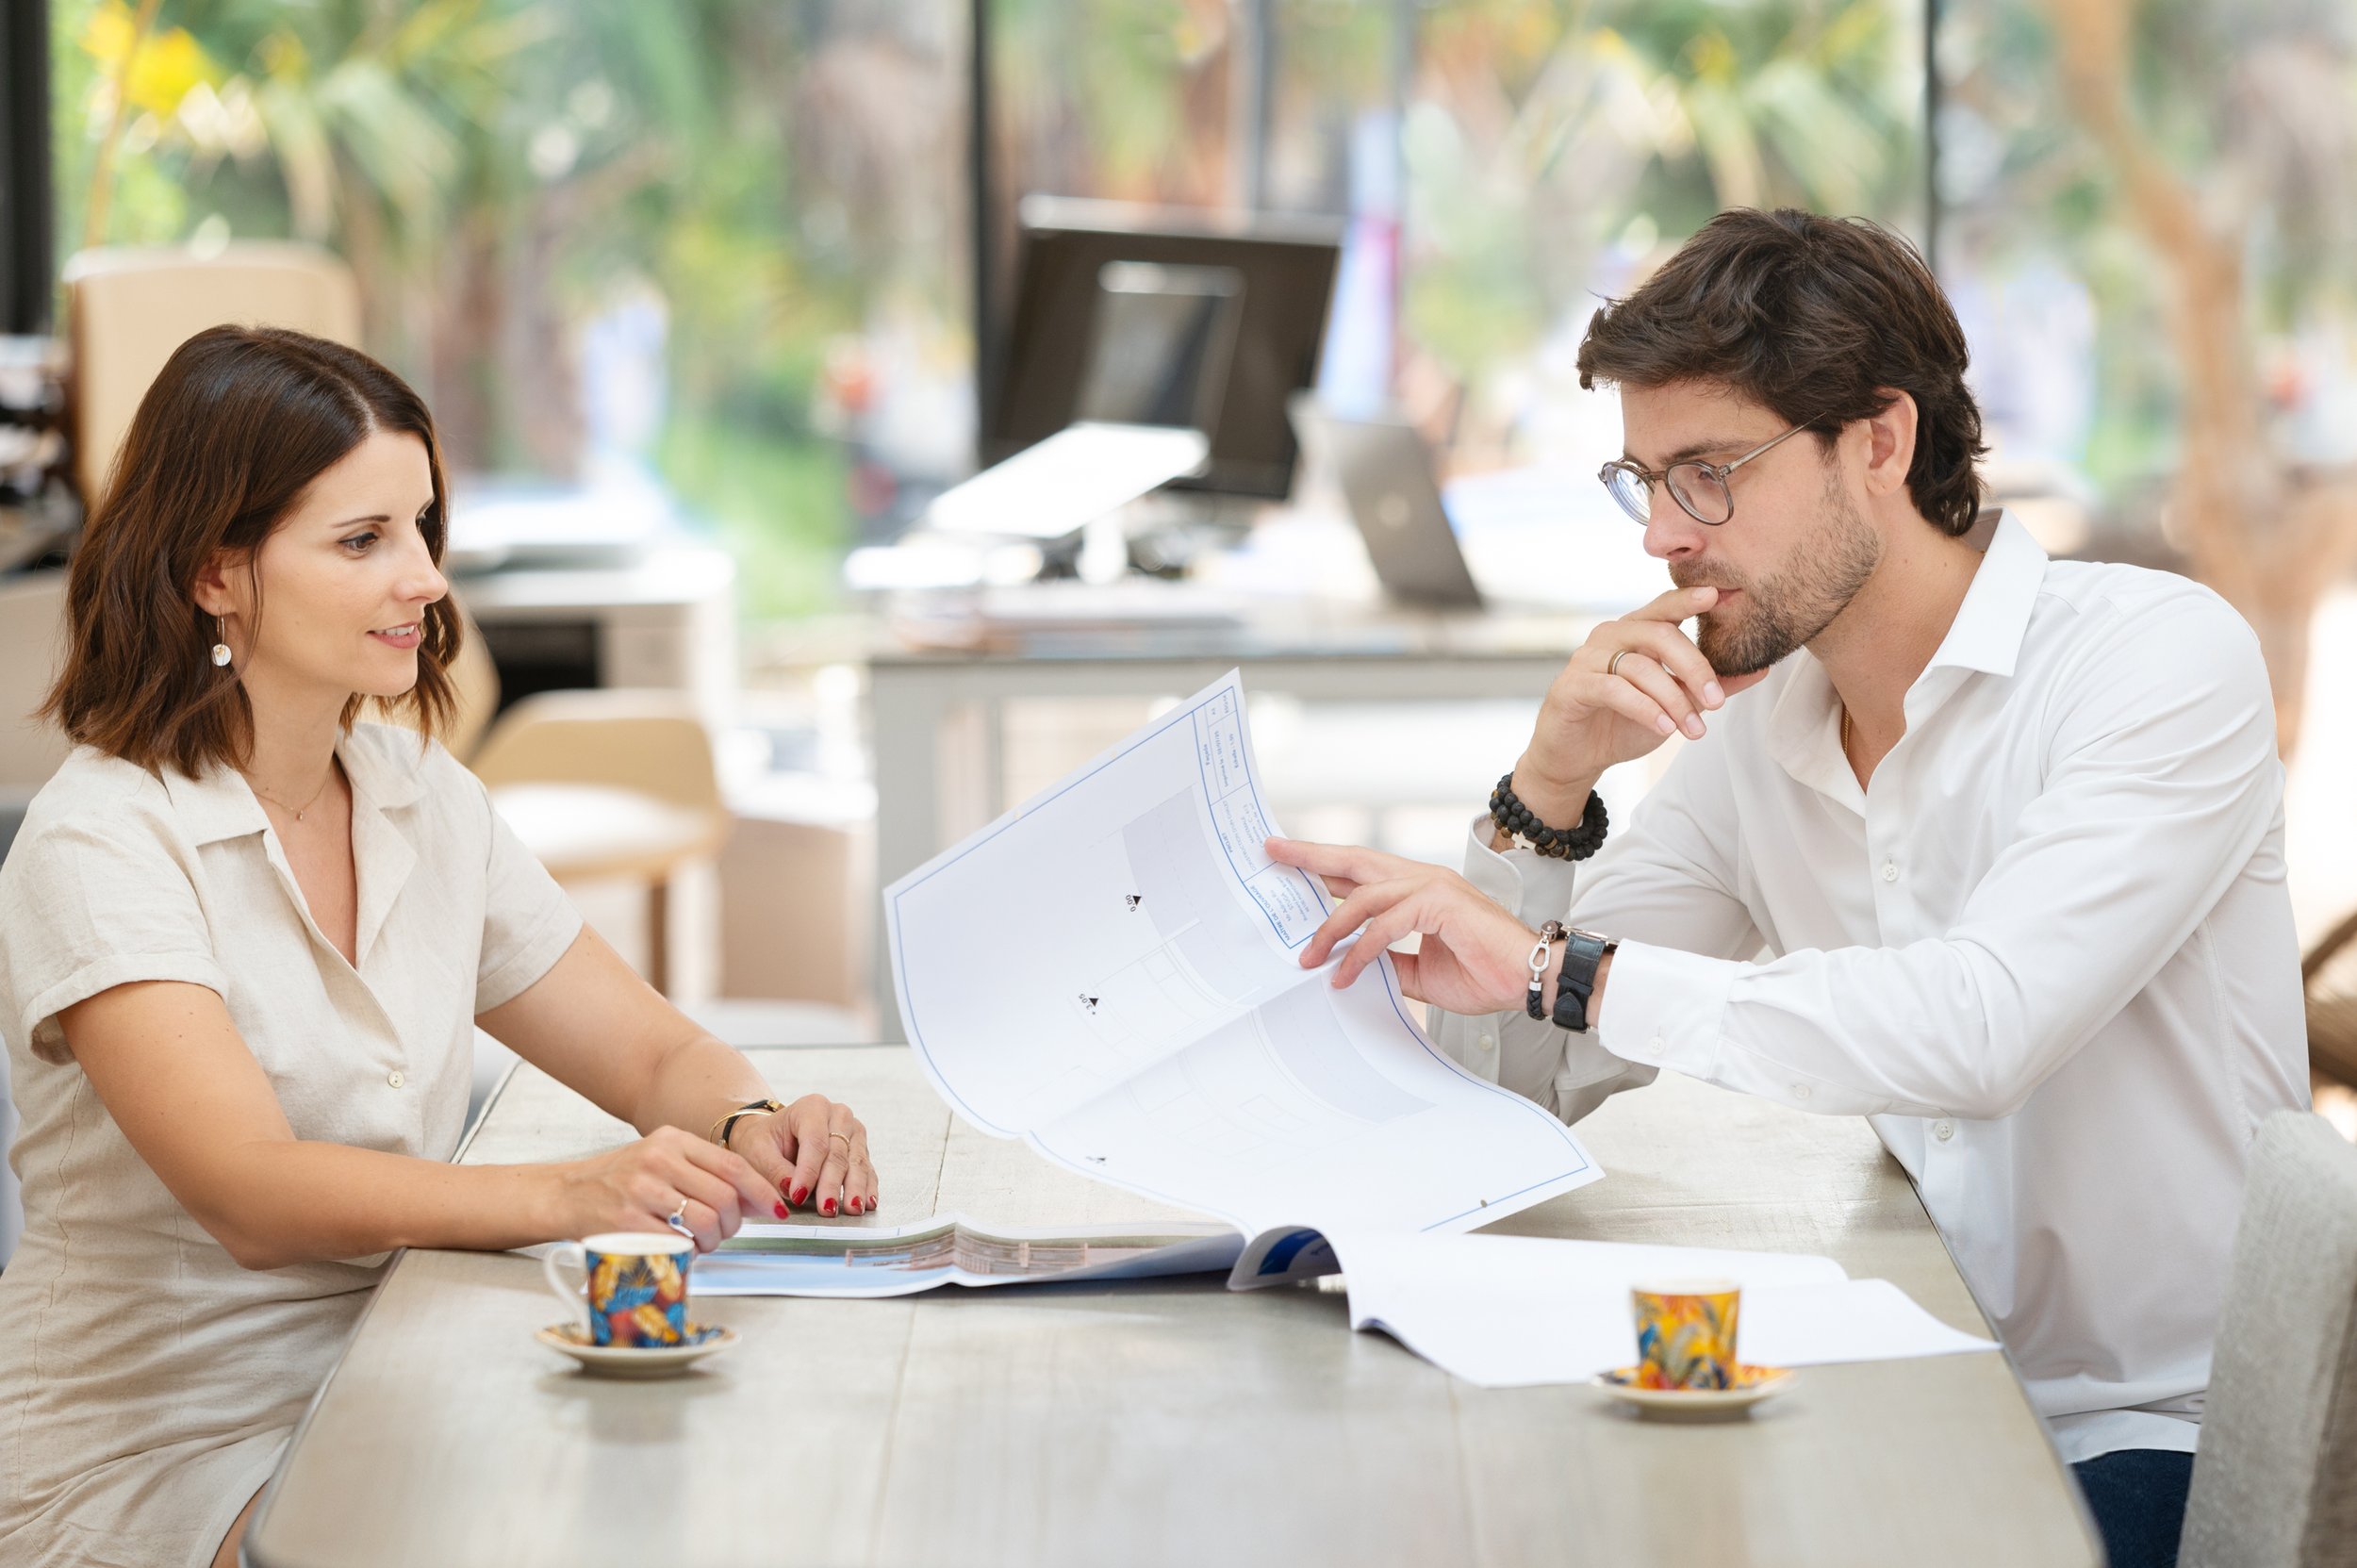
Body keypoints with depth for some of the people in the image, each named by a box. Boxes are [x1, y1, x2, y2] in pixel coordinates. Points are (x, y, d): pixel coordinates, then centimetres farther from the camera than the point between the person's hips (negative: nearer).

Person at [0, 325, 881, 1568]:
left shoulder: (425, 804, 9)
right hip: (155, 1462, -7)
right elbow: (254, 1196, -27)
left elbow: (657, 1056, 12)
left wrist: (755, 1130, -14)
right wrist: (570, 1194, -42)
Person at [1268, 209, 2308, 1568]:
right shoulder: (1755, 734, 8)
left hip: (2164, 1443, -6)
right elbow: (1520, 1081, 10)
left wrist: (1555, 969, -23)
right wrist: (1551, 783, -7)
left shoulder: (2164, 659, -11)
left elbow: (1982, 1025, -27)